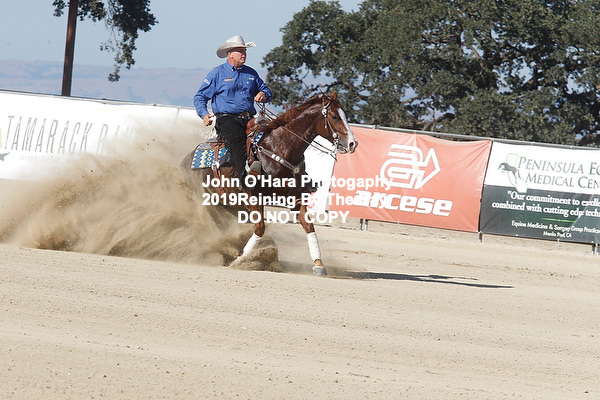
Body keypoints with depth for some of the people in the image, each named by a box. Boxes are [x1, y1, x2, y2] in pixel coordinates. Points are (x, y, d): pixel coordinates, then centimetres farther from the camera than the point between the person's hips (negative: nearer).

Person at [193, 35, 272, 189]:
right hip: (226, 118, -6)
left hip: (249, 118, 6)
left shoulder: (251, 73, 21)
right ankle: (244, 176, -53)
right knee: (237, 139, -35)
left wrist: (264, 94, 5)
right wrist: (204, 114, -10)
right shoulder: (217, 73, 9)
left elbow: (265, 89, 32)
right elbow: (200, 96, 9)